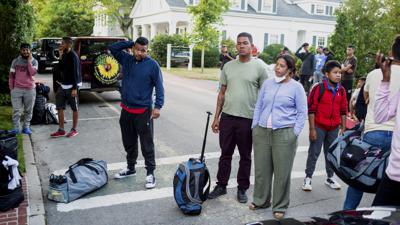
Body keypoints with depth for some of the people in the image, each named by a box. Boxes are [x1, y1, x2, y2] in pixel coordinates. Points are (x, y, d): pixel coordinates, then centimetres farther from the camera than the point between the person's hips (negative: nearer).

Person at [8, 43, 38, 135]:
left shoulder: (34, 61, 1)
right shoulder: (15, 61, 6)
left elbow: (32, 73, -16)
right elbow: (11, 76, 10)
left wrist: (29, 61, -13)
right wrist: (11, 88, 6)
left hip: (30, 89, 0)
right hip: (17, 89, 1)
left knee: (28, 110, 5)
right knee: (16, 110, -3)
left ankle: (26, 127, 15)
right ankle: (16, 128, 1)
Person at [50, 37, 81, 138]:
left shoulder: (73, 56, -14)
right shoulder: (64, 55, 9)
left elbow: (76, 73, -18)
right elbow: (61, 69, 11)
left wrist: (75, 88, -21)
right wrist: (61, 57, -2)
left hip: (71, 86, -8)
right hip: (63, 85, 8)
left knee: (74, 108, 4)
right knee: (59, 107, 7)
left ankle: (74, 129, 15)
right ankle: (61, 130, 15)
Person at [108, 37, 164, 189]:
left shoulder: (152, 65, -8)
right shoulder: (127, 60, 6)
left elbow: (159, 86, -9)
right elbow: (112, 48, 6)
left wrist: (158, 106, -18)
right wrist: (130, 43, -1)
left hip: (143, 112, -5)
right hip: (126, 110, 5)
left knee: (147, 144, 0)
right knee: (129, 142, 17)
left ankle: (150, 173, 10)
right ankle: (130, 168, 34)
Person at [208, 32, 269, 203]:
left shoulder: (259, 67, -4)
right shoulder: (228, 66, 7)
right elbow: (222, 93, 11)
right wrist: (216, 117, 8)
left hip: (248, 119, -3)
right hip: (227, 117, 3)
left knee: (245, 157, 11)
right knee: (225, 154, 13)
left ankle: (242, 189, 25)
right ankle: (221, 185, 28)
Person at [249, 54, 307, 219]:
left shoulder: (296, 87, -1)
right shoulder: (267, 83, 10)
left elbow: (302, 112, 0)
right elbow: (258, 106, 14)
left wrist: (294, 133, -7)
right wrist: (254, 127, 8)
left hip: (284, 134, -4)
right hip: (262, 131, 4)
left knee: (282, 172, 4)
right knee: (261, 168, 10)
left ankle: (280, 206, 19)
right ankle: (260, 200, 28)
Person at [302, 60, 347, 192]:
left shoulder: (341, 90, 4)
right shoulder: (318, 88, -11)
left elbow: (343, 110, 11)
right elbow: (311, 109, -11)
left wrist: (343, 127, 9)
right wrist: (312, 129, -13)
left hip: (334, 128, 5)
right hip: (319, 127, -5)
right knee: (314, 153, 2)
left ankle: (330, 178, 27)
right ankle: (308, 178, 13)